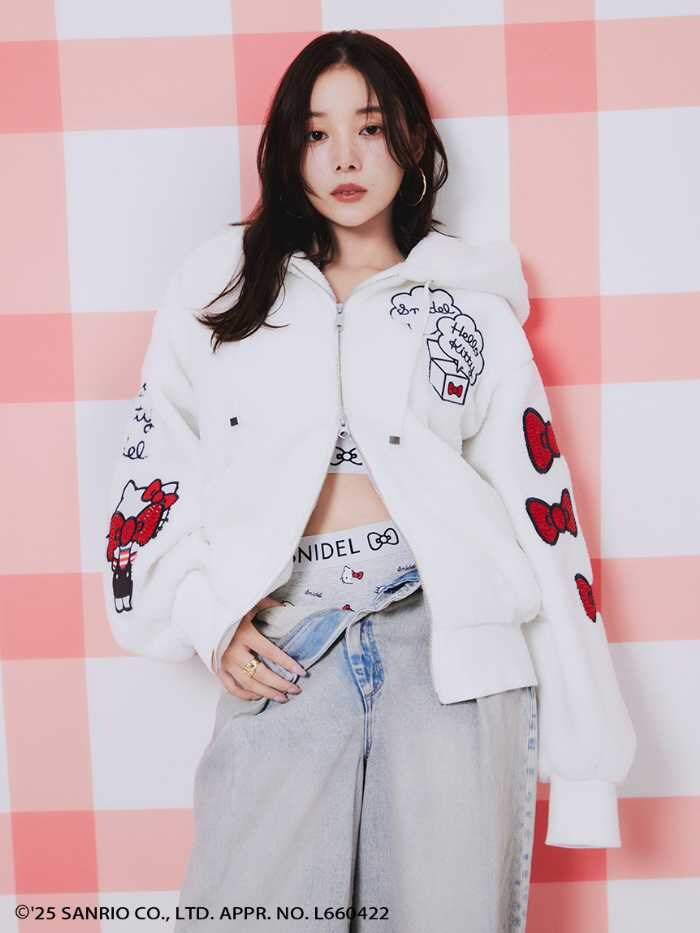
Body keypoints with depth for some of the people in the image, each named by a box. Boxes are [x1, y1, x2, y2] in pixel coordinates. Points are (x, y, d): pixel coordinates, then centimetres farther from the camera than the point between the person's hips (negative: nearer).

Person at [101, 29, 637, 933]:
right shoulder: (225, 281, 12)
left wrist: (578, 727, 3)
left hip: (450, 635, 0)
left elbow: (537, 504, 6)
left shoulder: (469, 302, 9)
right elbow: (154, 466, 12)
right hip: (283, 650, 1)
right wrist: (207, 614, -2)